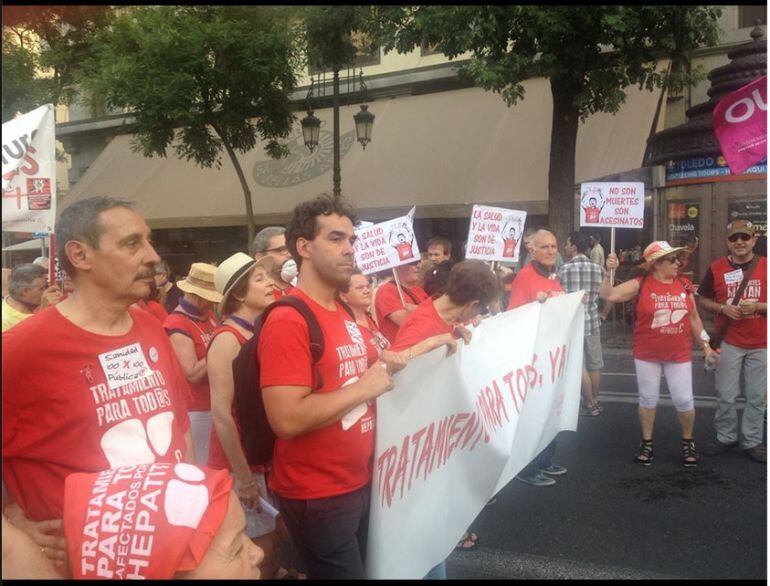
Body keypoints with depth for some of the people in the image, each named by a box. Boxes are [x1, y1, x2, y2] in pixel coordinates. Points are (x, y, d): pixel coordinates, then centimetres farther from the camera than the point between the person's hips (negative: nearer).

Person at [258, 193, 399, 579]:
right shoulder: (287, 321, -20)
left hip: (360, 483, 9)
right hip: (317, 497, -9)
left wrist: (387, 367, 4)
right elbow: (287, 420, -28)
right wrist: (364, 387, -20)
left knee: (365, 568, 23)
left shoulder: (346, 315, 8)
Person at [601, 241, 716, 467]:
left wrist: (705, 346, 9)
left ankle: (687, 442, 27)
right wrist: (608, 272, -31)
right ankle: (647, 443, 27)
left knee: (684, 400, 4)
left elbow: (694, 318, 10)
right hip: (647, 354, -2)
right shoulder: (641, 285, -10)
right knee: (648, 399, 10)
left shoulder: (685, 285, 0)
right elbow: (607, 295, -16)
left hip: (679, 355, 2)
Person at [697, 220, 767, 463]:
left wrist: (758, 307, -16)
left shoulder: (765, 266, -1)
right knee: (726, 396, 5)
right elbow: (704, 300, 7)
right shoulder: (716, 268, 1)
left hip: (760, 344, 0)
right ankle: (726, 437, 22)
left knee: (756, 397, 7)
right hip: (729, 341, 0)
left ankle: (752, 441, 20)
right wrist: (722, 308, -11)